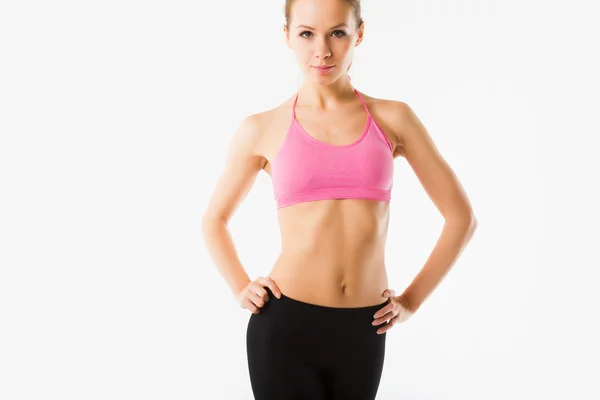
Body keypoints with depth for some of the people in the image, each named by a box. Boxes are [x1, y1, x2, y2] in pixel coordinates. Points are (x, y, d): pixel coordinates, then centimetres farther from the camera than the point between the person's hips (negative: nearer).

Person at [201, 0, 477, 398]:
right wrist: (241, 288, 4)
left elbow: (461, 217, 7)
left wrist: (412, 299, 4)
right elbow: (214, 220, 15)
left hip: (362, 331, 2)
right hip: (284, 323, -1)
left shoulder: (393, 118, 1)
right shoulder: (262, 129, 0)